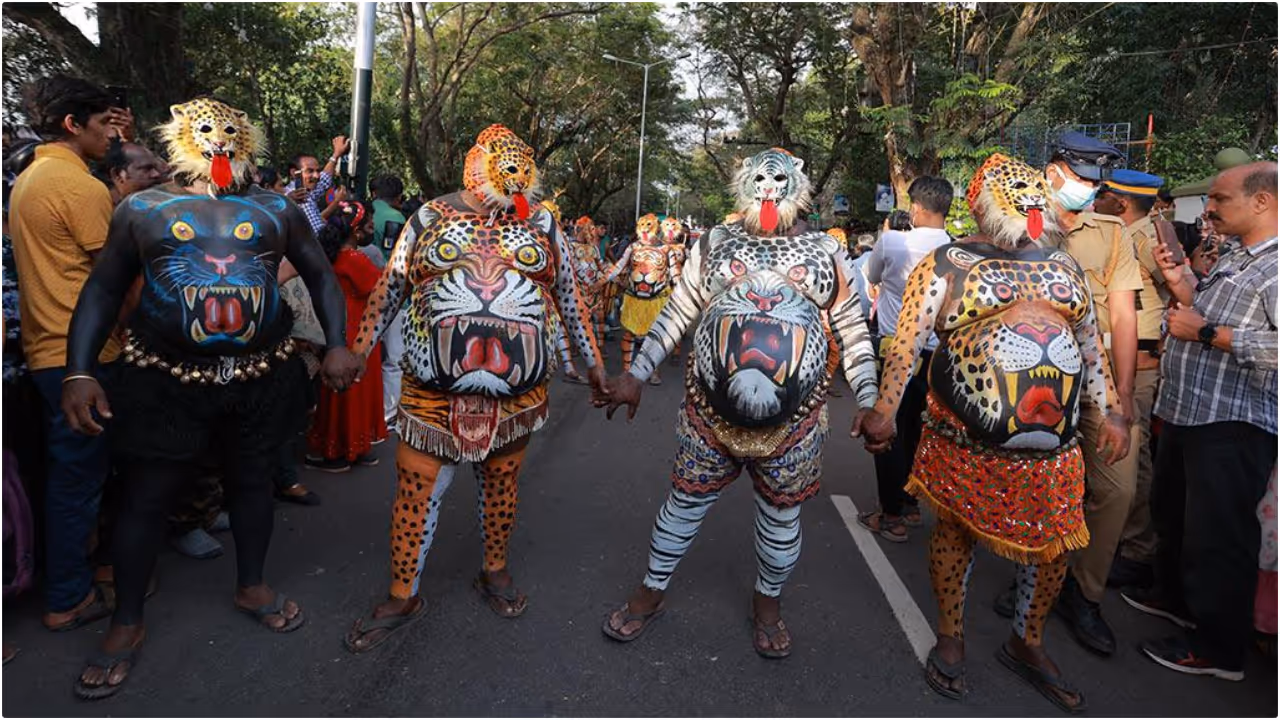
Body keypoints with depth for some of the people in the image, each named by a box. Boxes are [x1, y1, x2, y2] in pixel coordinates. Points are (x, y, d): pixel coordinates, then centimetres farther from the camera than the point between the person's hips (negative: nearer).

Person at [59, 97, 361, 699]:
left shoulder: (276, 210, 5)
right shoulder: (142, 208, 4)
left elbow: (320, 275, 9)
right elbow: (103, 290, 5)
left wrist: (337, 345, -4)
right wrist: (78, 372, -5)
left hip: (261, 376, 1)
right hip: (164, 379, -1)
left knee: (251, 481, 15)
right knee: (146, 496, 7)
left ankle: (251, 586, 37)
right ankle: (127, 622, 27)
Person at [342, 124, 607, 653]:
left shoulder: (540, 222, 6)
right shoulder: (430, 217, 3)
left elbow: (568, 296, 11)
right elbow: (389, 290, 7)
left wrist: (592, 361, 12)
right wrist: (357, 353, 5)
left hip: (519, 390, 1)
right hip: (434, 388, -1)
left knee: (502, 479, 14)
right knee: (417, 487, 4)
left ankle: (495, 571, 35)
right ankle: (403, 597, 21)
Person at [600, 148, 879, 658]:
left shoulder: (825, 253, 4)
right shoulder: (714, 245, 4)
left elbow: (851, 332, 7)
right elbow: (674, 316, 7)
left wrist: (869, 402, 0)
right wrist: (635, 376, 4)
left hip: (794, 424, 0)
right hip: (710, 414, 0)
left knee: (781, 516, 14)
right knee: (684, 504, 12)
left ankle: (767, 602, 40)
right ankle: (651, 593, 34)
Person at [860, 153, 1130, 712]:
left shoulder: (1061, 266, 14)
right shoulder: (946, 265, -2)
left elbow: (1091, 345, 19)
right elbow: (907, 342, -8)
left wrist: (1113, 413, 15)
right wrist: (884, 409, -16)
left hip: (1055, 445, 5)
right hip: (964, 442, -4)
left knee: (1054, 545, 12)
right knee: (956, 532, 10)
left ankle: (1026, 645, 35)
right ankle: (950, 638, 32)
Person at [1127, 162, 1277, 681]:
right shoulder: (1231, 255, 13)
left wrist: (1204, 333, -23)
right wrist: (1179, 282, 5)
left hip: (1233, 424, -10)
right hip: (1186, 412, 10)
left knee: (1216, 537, 1)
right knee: (1171, 514, 24)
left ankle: (1219, 648, 18)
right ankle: (1175, 597, 45)